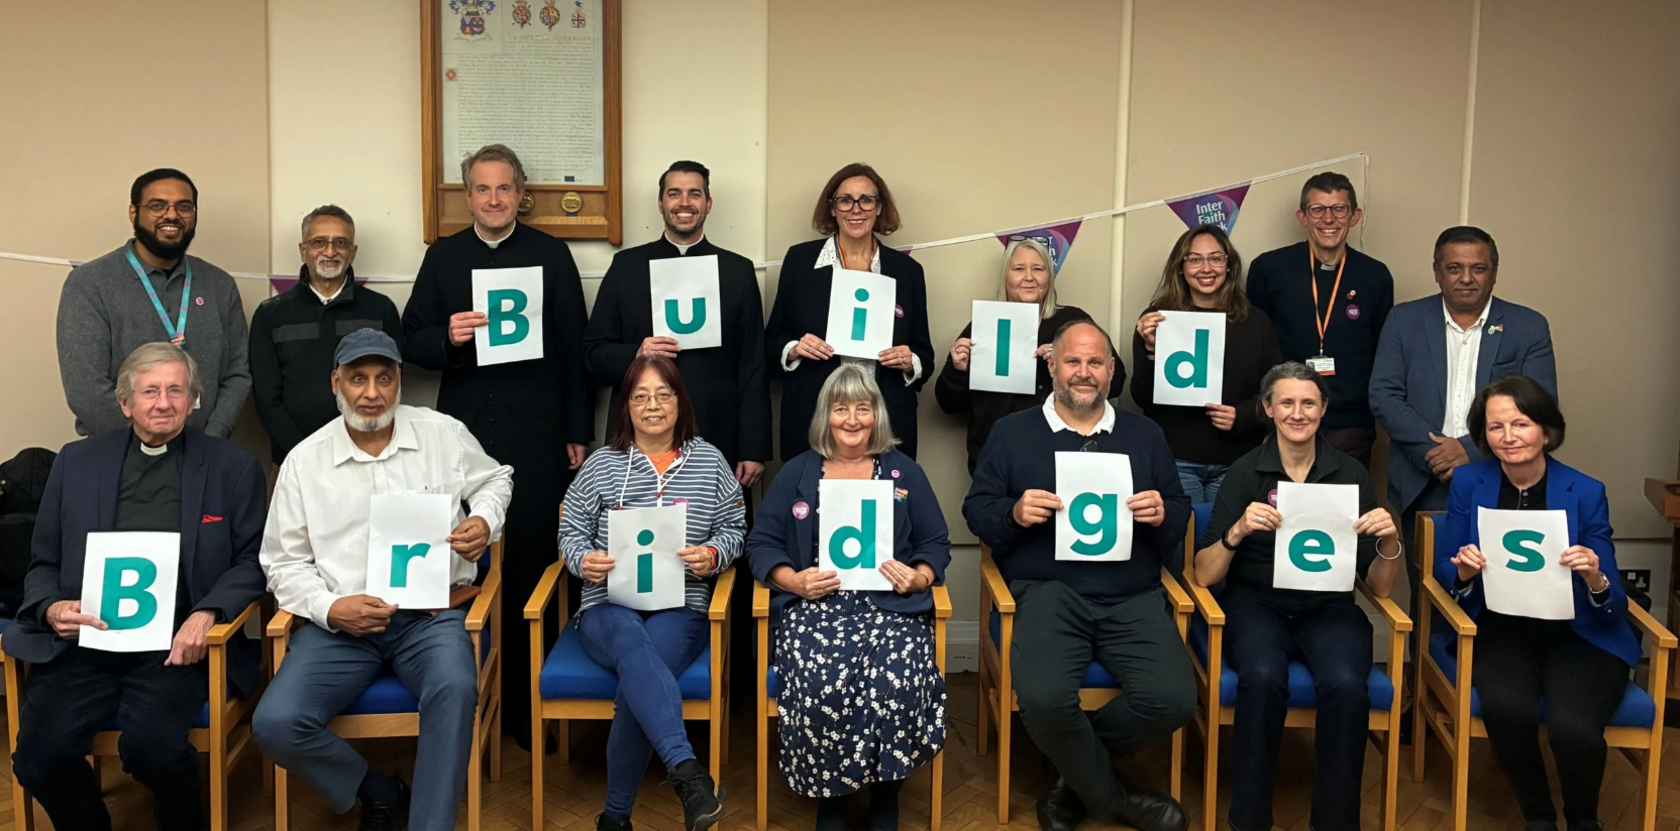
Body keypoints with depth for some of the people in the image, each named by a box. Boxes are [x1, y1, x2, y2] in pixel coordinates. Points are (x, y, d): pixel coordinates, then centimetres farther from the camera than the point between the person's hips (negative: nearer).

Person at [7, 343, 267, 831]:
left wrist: (207, 613, -13)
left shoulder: (234, 467, 7)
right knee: (40, 754, -21)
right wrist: (51, 608, -5)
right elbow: (43, 564, 17)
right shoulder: (77, 462, 14)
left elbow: (251, 561, 5)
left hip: (175, 644, -2)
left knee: (151, 745, -29)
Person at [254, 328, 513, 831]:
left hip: (430, 614, -1)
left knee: (454, 687, -35)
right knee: (275, 724, -21)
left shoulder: (445, 434, 5)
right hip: (341, 622, 1)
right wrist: (330, 608, -12)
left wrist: (485, 521, 0)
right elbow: (284, 563, 7)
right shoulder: (304, 461, 4)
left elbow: (495, 479, 23)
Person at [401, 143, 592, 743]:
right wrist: (448, 338, -13)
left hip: (535, 435, -2)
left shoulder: (550, 255, 7)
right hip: (463, 432, 2)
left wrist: (578, 432, 1)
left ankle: (526, 700, 8)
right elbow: (411, 341, 10)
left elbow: (573, 348, 5)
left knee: (530, 567, -1)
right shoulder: (443, 257, 12)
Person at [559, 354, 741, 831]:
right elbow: (570, 532, 12)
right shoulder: (600, 464, 11)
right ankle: (687, 771, -52)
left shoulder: (709, 461, 12)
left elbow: (734, 530, 12)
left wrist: (713, 555, -9)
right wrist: (584, 560, -10)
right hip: (609, 606, 0)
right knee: (632, 641, -38)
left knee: (635, 672, -32)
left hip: (681, 608, 0)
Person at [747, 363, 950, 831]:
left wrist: (917, 577, -8)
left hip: (890, 604, 0)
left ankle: (885, 792, -7)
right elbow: (761, 543, 10)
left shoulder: (904, 471, 17)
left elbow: (936, 544, 14)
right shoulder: (796, 473, 16)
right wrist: (794, 580, -9)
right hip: (814, 604, 0)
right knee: (822, 683, -32)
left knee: (897, 679, -31)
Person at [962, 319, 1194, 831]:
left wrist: (1163, 516, -7)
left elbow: (1181, 516, 16)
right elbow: (976, 511, 8)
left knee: (1173, 700, -23)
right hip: (1048, 591, -2)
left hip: (1132, 597, 2)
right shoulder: (1013, 433, 12)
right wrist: (1014, 514, -13)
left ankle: (1076, 772, 6)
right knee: (1043, 699, -30)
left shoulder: (1145, 435, 18)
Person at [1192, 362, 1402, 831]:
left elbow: (1379, 587, 5)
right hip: (1256, 602, -1)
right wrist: (1237, 531, -23)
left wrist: (1390, 541, -15)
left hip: (1329, 607, 1)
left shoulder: (1351, 475, 4)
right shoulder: (1246, 473, 0)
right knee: (1263, 678, -34)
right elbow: (1204, 576, -6)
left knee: (1345, 685, -31)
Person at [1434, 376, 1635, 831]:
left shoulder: (1586, 492, -7)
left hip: (1580, 637, -1)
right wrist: (1465, 571, -18)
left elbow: (1614, 606, -5)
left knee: (1573, 726, -29)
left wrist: (1595, 580, -28)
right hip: (1502, 632, 1)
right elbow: (1443, 567, 5)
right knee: (1505, 707, -31)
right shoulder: (1468, 481, -3)